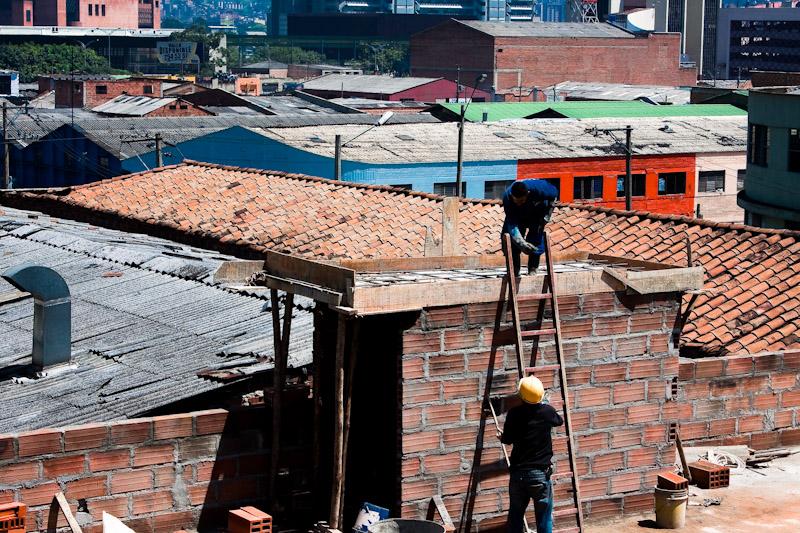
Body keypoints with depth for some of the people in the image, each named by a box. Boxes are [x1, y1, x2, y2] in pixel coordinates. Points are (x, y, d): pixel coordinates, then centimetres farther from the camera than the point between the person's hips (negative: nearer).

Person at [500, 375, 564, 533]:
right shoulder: (547, 411, -10)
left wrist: (501, 436, 30)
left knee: (515, 517, 13)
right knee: (544, 519, 6)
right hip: (540, 474, -2)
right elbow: (559, 420, 14)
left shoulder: (514, 413, -8)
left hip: (517, 474, 2)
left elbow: (507, 439, 6)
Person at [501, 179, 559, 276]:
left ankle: (532, 270, 0)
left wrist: (546, 217, -18)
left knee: (536, 240, -13)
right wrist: (521, 243, -54)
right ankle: (514, 271, 0)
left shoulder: (538, 189, -41)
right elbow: (512, 224, -40)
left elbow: (554, 193, -17)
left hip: (537, 213, -1)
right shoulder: (507, 197, -39)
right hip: (517, 214, 1)